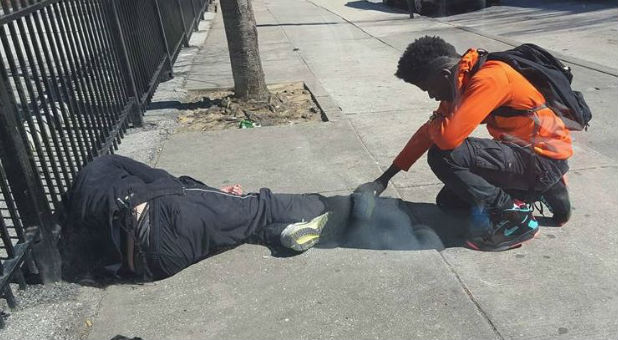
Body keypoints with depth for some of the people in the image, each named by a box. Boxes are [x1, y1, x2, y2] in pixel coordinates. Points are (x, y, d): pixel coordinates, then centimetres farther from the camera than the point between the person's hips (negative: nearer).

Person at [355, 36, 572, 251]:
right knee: (447, 201, 13)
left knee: (443, 155, -24)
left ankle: (515, 215, -7)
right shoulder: (462, 82, 5)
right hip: (523, 151, 10)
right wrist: (382, 180, 11)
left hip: (546, 159, -10)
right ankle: (542, 190, 14)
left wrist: (434, 124, -7)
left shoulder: (489, 78, -25)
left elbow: (448, 137, -35)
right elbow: (428, 133, 10)